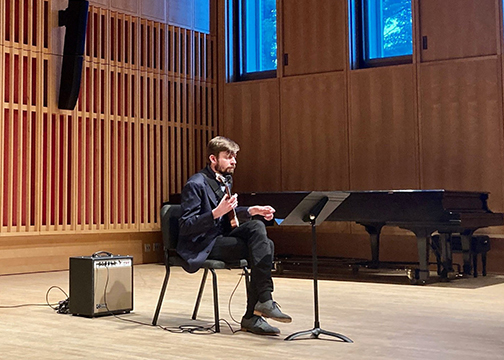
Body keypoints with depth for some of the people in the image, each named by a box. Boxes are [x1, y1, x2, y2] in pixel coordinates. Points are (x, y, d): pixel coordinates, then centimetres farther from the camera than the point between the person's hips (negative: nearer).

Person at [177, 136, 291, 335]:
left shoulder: (225, 180, 14)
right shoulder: (196, 184, -13)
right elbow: (185, 226, -19)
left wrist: (252, 211, 6)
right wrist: (216, 213, -30)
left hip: (220, 238, 8)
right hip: (202, 246, -8)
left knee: (267, 245, -16)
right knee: (259, 243, -24)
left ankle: (252, 316, -16)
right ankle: (264, 302, -21)